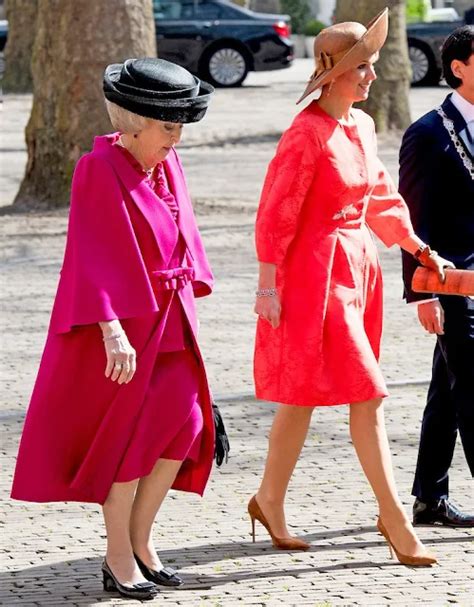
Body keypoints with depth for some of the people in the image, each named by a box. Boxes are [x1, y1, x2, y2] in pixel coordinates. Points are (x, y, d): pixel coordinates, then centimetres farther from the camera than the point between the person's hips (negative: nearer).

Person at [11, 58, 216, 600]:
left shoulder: (168, 166, 7)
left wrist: (186, 305, 12)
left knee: (185, 425, 2)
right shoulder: (100, 171, -16)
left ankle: (140, 540, 16)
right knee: (130, 434, -2)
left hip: (167, 319, 7)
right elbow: (95, 258, -22)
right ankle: (118, 560, 10)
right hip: (122, 320, -7)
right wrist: (113, 331, -29)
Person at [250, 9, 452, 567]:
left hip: (357, 266, 8)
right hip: (316, 271, -8)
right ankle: (395, 520, -4)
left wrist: (419, 248, 15)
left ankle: (270, 501, 25)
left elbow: (379, 197, 21)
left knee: (304, 394, 14)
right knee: (367, 394, -8)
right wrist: (268, 285, -16)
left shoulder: (361, 126, 10)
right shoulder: (307, 133, -16)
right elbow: (276, 213, -15)